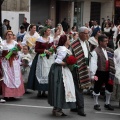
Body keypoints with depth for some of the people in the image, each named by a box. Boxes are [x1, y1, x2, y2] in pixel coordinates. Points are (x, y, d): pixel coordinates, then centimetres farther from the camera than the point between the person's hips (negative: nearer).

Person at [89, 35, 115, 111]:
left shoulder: (109, 50, 7)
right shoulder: (96, 51, -14)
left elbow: (112, 61, 13)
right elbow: (93, 63, -19)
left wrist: (113, 72, 8)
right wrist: (93, 74, -23)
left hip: (108, 72, 7)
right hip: (100, 72, -7)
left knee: (110, 87, 15)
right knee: (97, 88, 5)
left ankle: (107, 103, 32)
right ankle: (96, 104, 22)